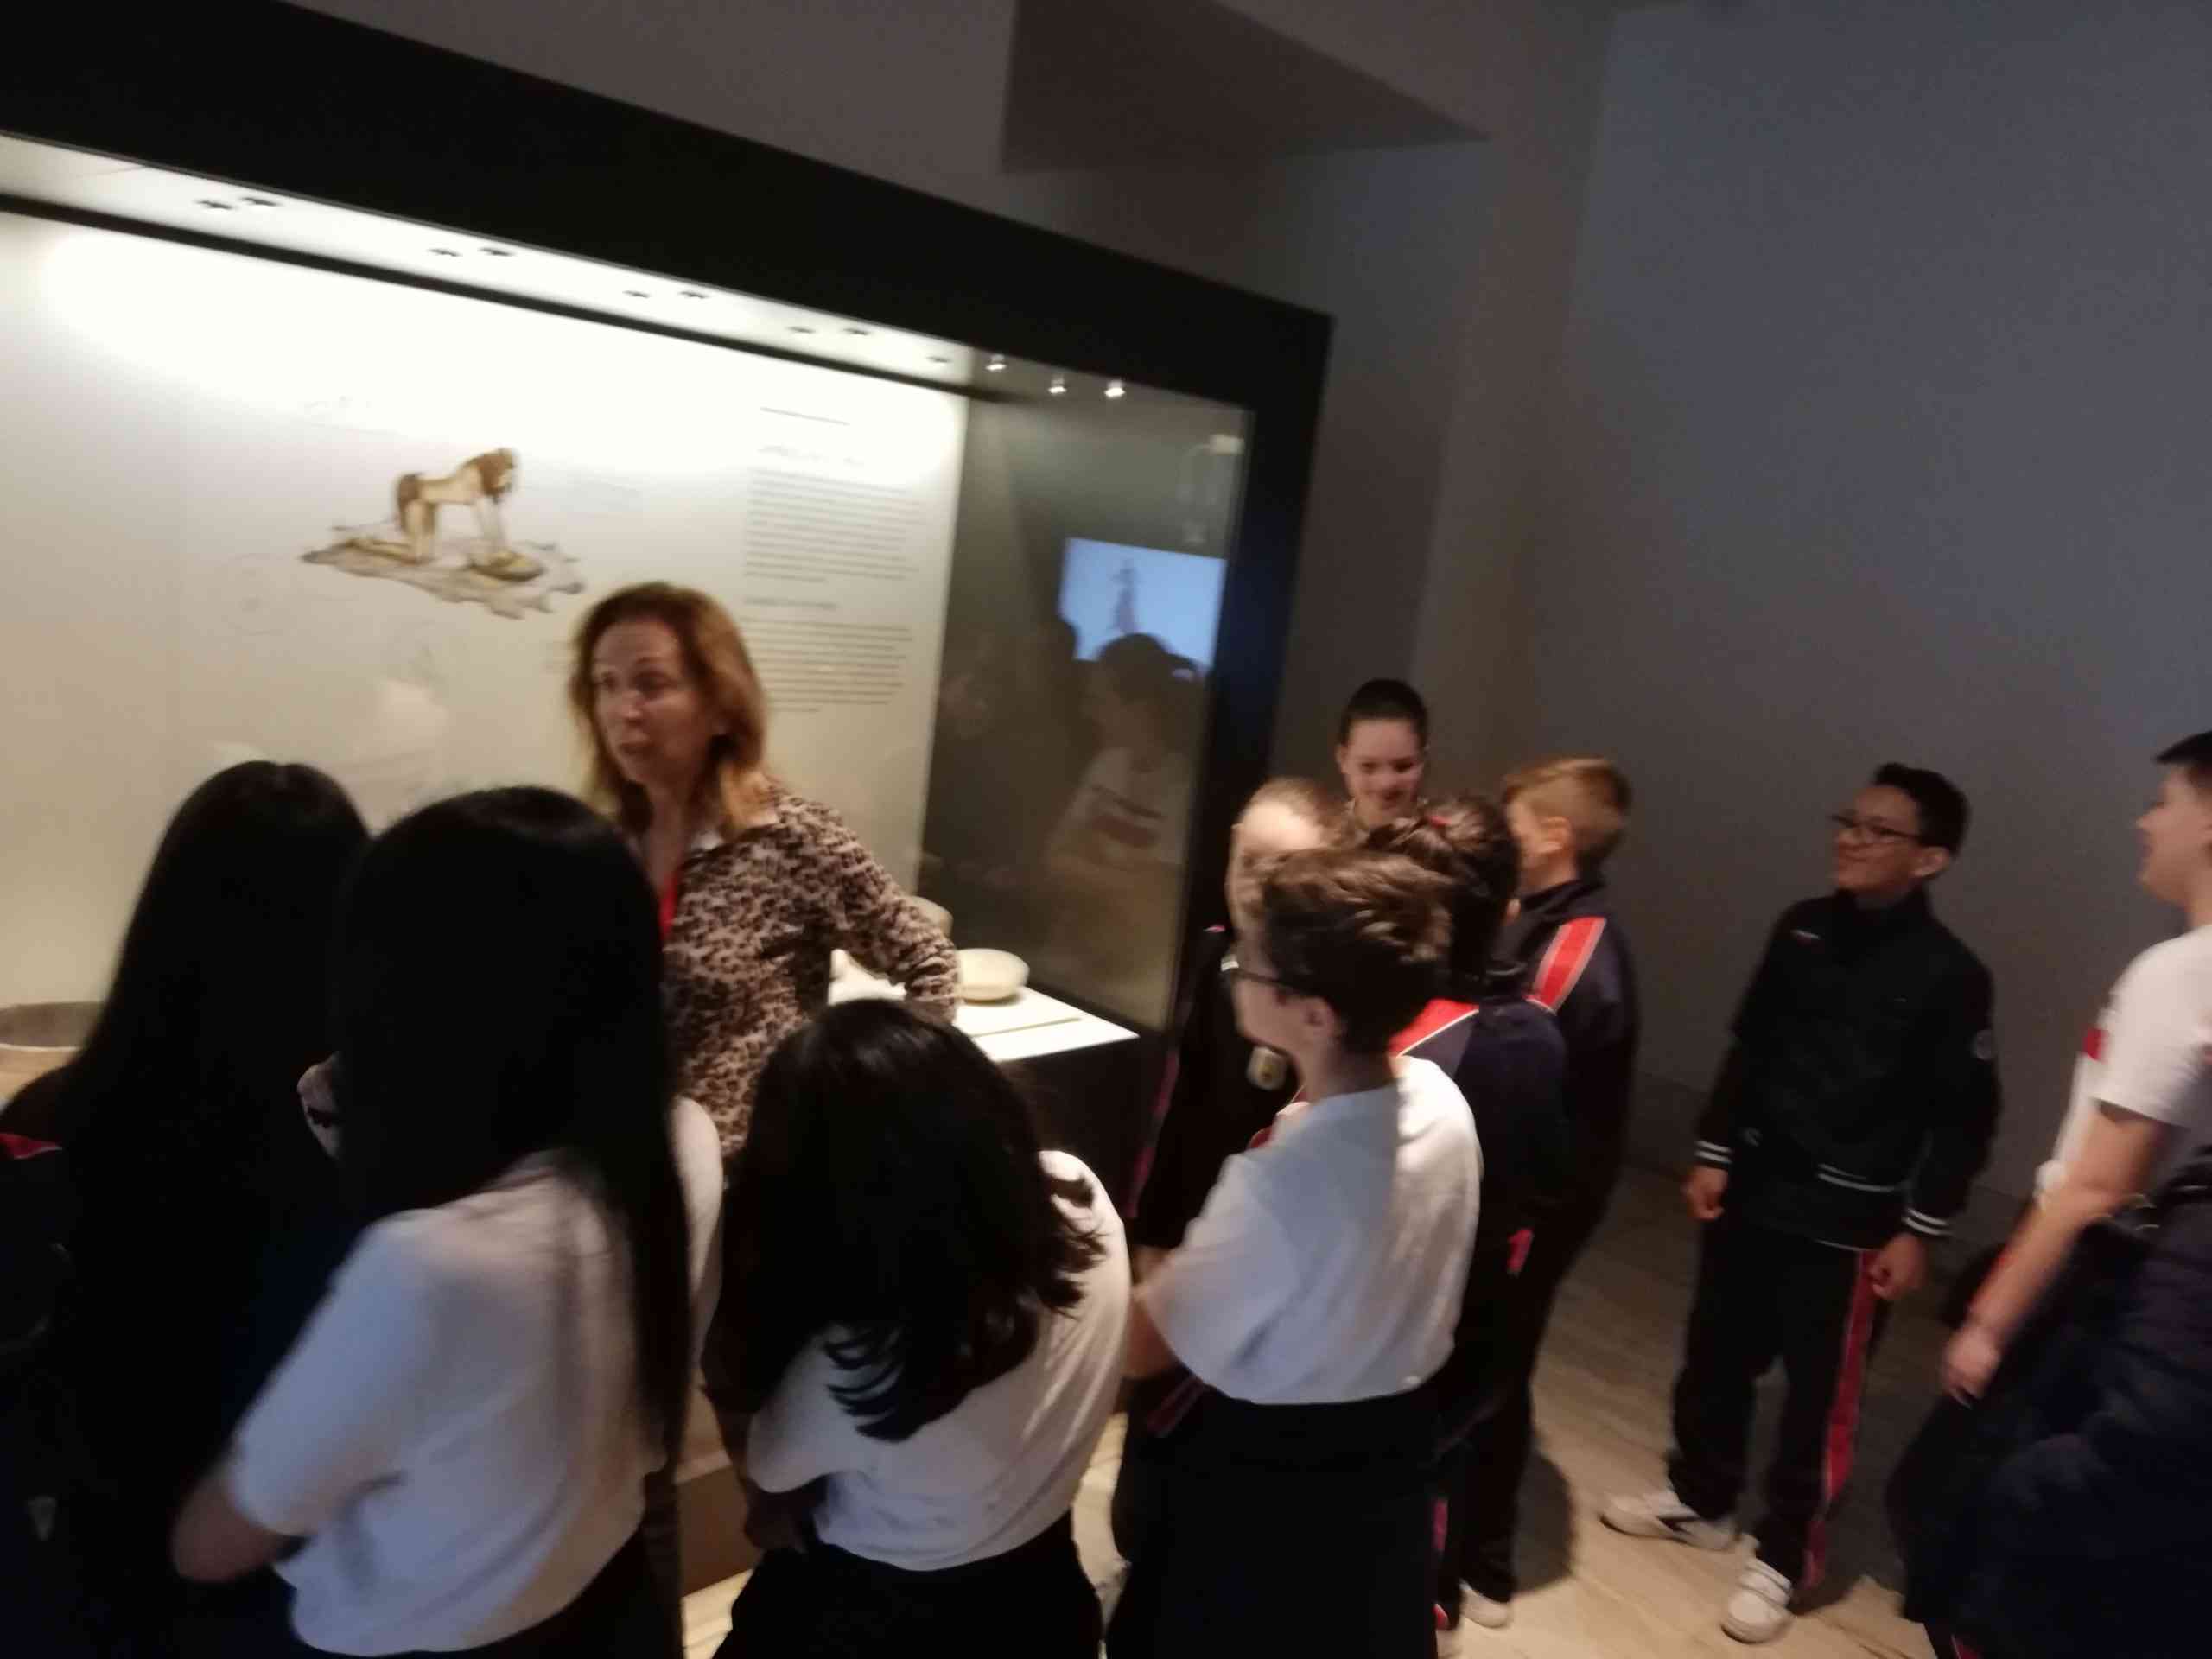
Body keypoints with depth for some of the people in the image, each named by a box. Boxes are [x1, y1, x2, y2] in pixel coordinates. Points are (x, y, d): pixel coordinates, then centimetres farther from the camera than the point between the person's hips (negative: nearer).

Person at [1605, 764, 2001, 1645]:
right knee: (1717, 1354, 17)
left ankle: (1784, 1559, 23)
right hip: (1753, 1189, 5)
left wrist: (1918, 1230, -10)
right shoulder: (1801, 930, 1)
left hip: (1848, 1221, -5)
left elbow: (1965, 1118, -10)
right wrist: (1714, 1154, 8)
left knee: (1820, 1392, 5)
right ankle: (1701, 1499, 38)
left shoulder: (1949, 976, -13)